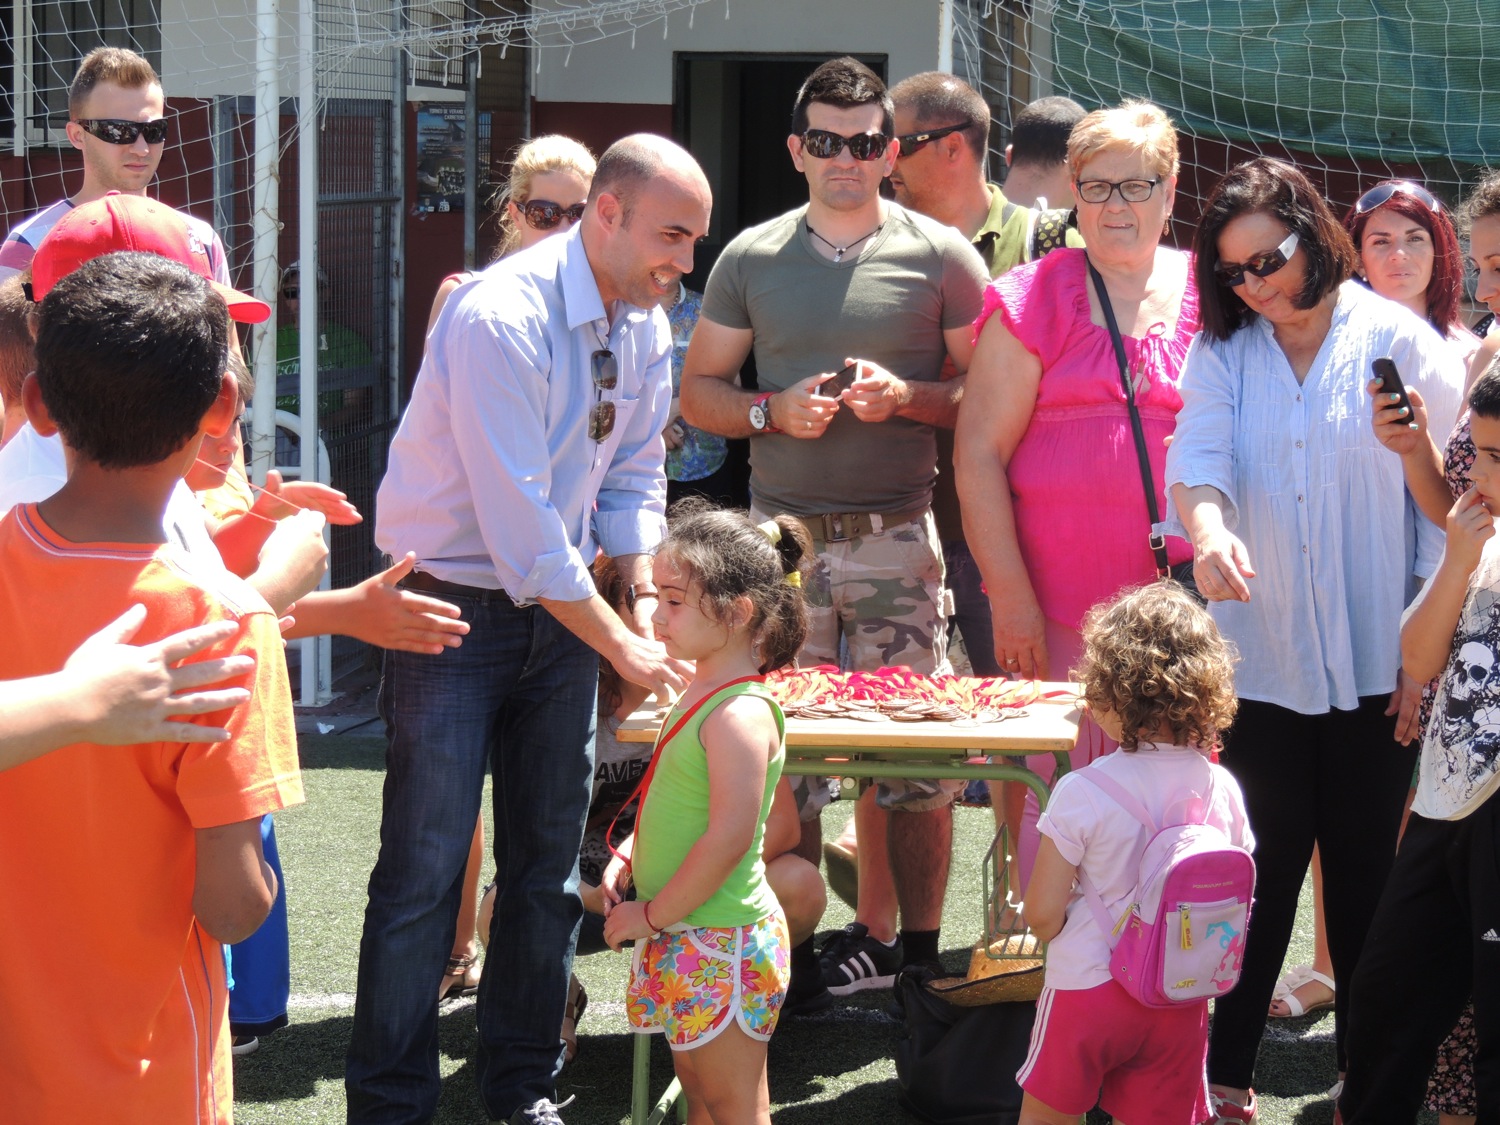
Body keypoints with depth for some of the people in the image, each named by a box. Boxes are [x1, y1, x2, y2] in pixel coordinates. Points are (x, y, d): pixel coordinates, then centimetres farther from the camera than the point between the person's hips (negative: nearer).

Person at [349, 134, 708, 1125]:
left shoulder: (646, 326, 2)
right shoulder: (501, 319, -23)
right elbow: (517, 523, -25)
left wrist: (646, 596, -4)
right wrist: (621, 643, -20)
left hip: (562, 604, 7)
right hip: (457, 606, -7)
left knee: (549, 858, 10)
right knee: (427, 865, -5)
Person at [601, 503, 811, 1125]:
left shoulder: (741, 714, -22)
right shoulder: (701, 695, 8)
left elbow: (728, 837, -26)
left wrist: (653, 914, -18)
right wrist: (628, 859, 6)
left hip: (721, 942, -10)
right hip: (683, 937, 10)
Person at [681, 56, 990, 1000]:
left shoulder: (940, 256, 4)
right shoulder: (752, 258, 10)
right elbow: (699, 391, 13)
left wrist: (906, 398, -12)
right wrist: (773, 411, -6)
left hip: (901, 534, -2)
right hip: (782, 530, 2)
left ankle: (915, 944, 8)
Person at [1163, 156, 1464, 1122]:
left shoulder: (1397, 342, -3)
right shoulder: (1224, 352, 5)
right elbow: (1198, 454, -9)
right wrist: (1209, 529, -33)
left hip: (1374, 666, -1)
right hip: (1260, 661, 2)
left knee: (1365, 874, 7)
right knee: (1263, 869, 5)